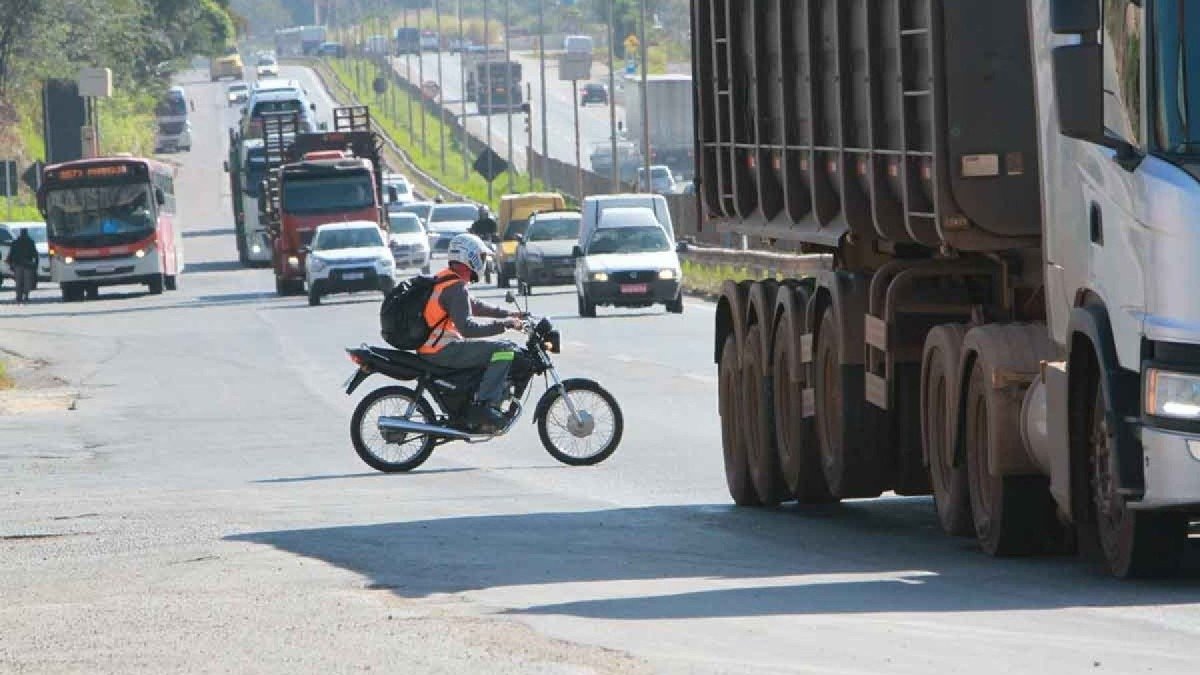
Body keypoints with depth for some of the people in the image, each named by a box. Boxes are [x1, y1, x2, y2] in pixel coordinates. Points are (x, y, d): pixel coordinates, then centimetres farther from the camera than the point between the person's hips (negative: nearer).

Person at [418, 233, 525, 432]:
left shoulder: (445, 280, 16)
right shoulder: (456, 287, -16)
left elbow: (474, 306, 29)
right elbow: (467, 327, -26)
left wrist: (508, 314, 24)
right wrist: (505, 324, -22)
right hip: (442, 351, -11)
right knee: (505, 350, -17)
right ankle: (483, 406, -23)